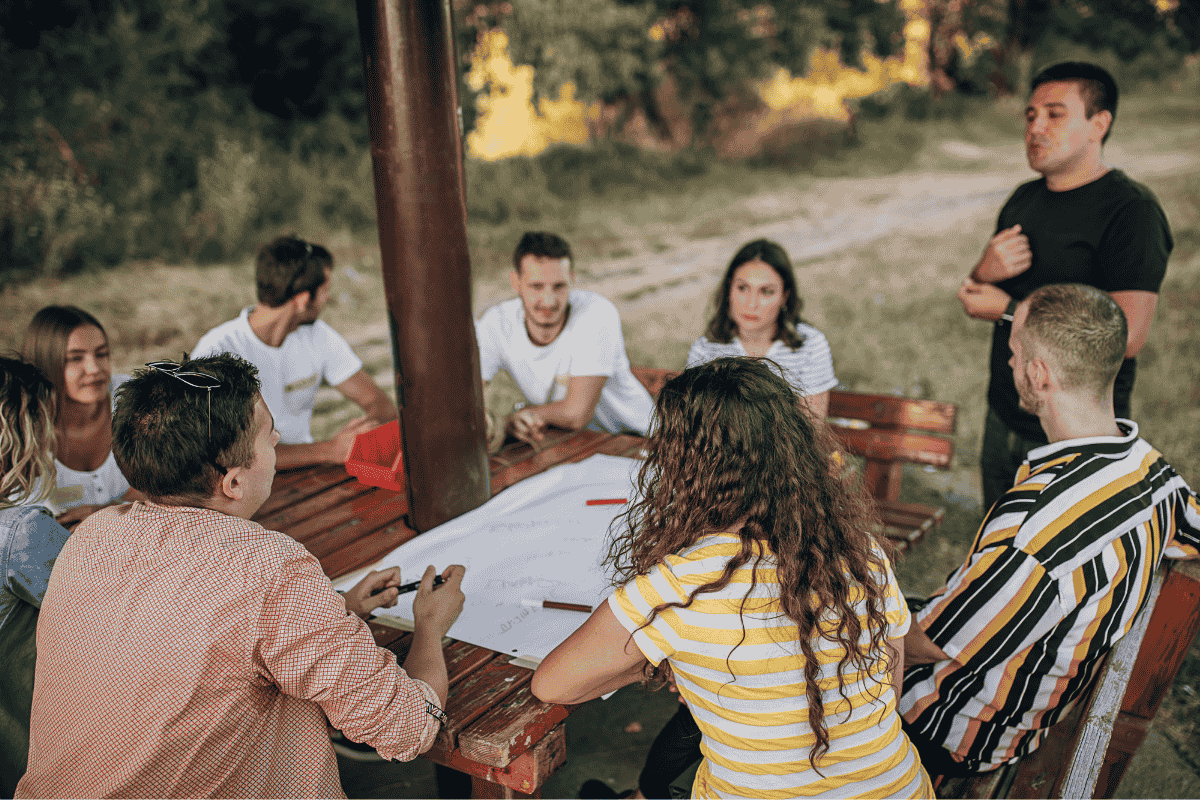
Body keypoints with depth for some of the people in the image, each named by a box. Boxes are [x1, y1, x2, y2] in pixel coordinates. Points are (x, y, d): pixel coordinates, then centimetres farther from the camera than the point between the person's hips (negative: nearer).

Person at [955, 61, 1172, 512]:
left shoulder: (1132, 211, -17)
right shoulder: (1023, 199, 7)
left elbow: (1127, 336, -26)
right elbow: (975, 299, 12)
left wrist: (1009, 311, -19)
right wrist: (984, 272, -13)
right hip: (1004, 420, 7)